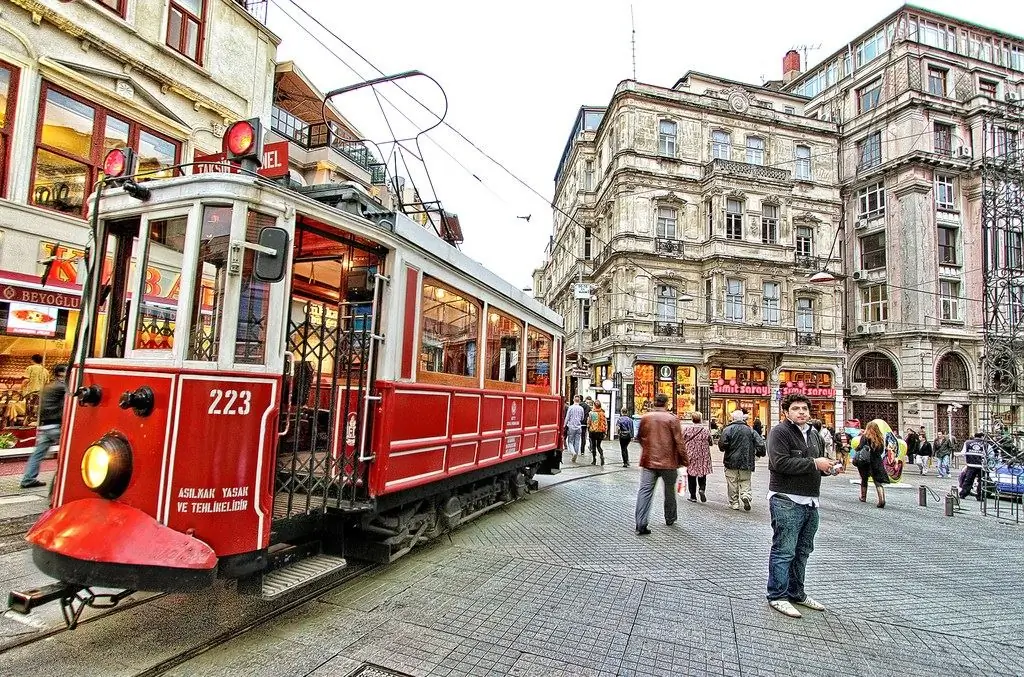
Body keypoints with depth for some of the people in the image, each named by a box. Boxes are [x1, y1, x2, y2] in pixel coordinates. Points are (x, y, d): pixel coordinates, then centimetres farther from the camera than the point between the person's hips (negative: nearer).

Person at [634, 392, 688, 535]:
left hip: (648, 460, 2)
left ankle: (641, 525, -7)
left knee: (645, 491, 0)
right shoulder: (672, 419, -10)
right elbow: (679, 442, -10)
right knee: (669, 491, 19)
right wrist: (683, 461, 0)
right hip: (668, 462, -1)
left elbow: (639, 437, 12)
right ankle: (670, 519, 36)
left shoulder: (645, 418, 0)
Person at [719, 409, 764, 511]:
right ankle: (746, 495, -12)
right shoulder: (750, 430, 3)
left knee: (732, 483, 7)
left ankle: (734, 503, 11)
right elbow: (760, 443, -3)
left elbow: (722, 444, -17)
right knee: (745, 482, 13)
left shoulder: (728, 429, -8)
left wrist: (722, 447, 5)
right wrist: (759, 452, 14)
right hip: (746, 462, 2)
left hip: (731, 461, -2)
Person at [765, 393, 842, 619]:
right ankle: (777, 596, 7)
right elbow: (781, 463, -22)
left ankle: (796, 593, 30)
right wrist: (814, 463, -18)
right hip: (787, 501, -9)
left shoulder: (814, 436, 19)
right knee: (783, 551, -3)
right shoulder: (779, 432, -10)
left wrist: (829, 468, 8)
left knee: (802, 551, 17)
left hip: (810, 502, 9)